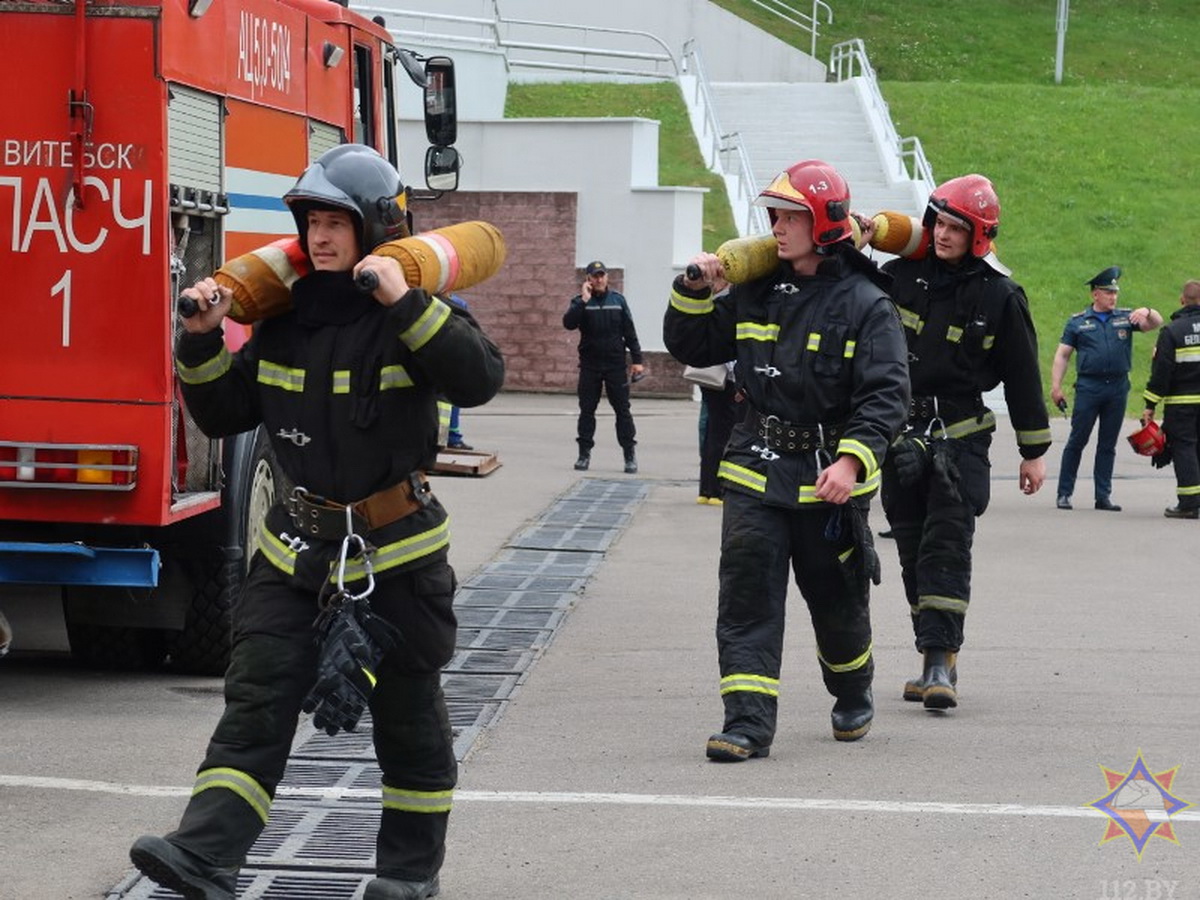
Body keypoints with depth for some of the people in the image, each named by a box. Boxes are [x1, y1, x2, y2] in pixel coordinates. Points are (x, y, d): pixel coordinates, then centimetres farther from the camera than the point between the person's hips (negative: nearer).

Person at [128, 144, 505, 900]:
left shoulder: (415, 315, -10)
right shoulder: (285, 320, 5)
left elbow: (480, 378, -28)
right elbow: (223, 414, 11)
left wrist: (405, 304, -34)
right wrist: (202, 342, -5)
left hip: (396, 552, -4)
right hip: (297, 551, 4)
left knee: (407, 710, 9)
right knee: (257, 700, -6)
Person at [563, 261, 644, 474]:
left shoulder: (618, 300, 6)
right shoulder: (580, 302, 2)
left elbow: (629, 331, 7)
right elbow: (568, 323, -15)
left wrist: (636, 359, 2)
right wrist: (584, 301, -20)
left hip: (615, 364, 0)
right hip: (590, 365, 0)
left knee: (623, 410, 0)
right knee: (587, 410, 3)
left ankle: (630, 455, 4)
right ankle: (584, 454, 10)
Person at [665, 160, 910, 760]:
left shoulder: (864, 304, -8)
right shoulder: (756, 294, 7)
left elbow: (886, 394, -15)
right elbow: (690, 347, 17)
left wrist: (852, 460, -29)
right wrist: (694, 291, 0)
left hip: (828, 480, -3)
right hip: (756, 469, 3)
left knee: (837, 600, 13)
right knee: (746, 596, -9)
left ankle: (854, 697, 40)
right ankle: (748, 722, -11)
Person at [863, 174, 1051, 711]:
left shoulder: (999, 297, -4)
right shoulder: (901, 276, 3)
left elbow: (1022, 377, 2)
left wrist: (1034, 452, 5)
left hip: (961, 438, -4)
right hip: (901, 432, 4)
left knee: (947, 548, -11)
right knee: (914, 551, 7)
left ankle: (940, 662, -15)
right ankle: (934, 660, 13)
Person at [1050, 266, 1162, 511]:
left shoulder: (1125, 317, 10)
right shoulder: (1078, 322, 6)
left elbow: (1156, 323, 4)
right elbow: (1062, 355, 5)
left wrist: (1147, 312, -19)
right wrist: (1055, 386, -3)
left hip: (1118, 388, 2)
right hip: (1088, 387, -2)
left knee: (1108, 445, 8)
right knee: (1077, 441, -1)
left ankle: (1103, 496, 12)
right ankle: (1064, 494, 4)